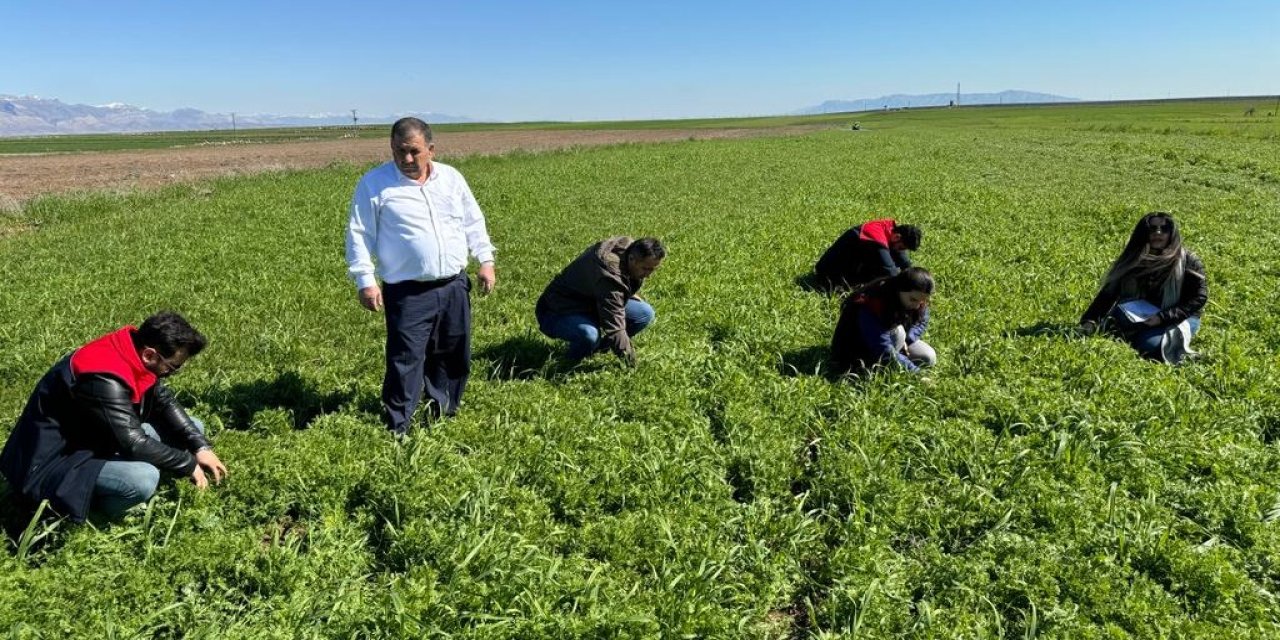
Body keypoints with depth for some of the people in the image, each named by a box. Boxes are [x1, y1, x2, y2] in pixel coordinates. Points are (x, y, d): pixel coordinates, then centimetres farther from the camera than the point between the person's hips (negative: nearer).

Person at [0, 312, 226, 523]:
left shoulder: (137, 350, -7)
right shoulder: (104, 379, -32)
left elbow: (164, 401, 5)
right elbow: (135, 444, -30)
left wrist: (200, 446, -5)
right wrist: (189, 464, -18)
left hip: (97, 439, 10)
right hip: (54, 460, -9)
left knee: (192, 429, 5)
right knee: (143, 479, -35)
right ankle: (68, 508, -5)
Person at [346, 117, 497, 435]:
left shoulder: (451, 177, 8)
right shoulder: (374, 183, -5)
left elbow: (473, 223, 16)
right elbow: (359, 236, -4)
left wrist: (485, 260, 8)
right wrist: (365, 281, -10)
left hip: (454, 286, 5)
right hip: (408, 293, -5)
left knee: (454, 355, 15)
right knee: (405, 360, -6)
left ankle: (443, 410, 34)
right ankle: (397, 427, 6)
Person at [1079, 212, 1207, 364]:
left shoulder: (1188, 262, -8)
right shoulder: (1132, 260, -2)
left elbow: (1199, 298, -11)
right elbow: (1109, 292, -10)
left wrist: (1162, 318, -25)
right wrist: (1089, 321, -26)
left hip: (1181, 319, -3)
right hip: (1142, 319, 3)